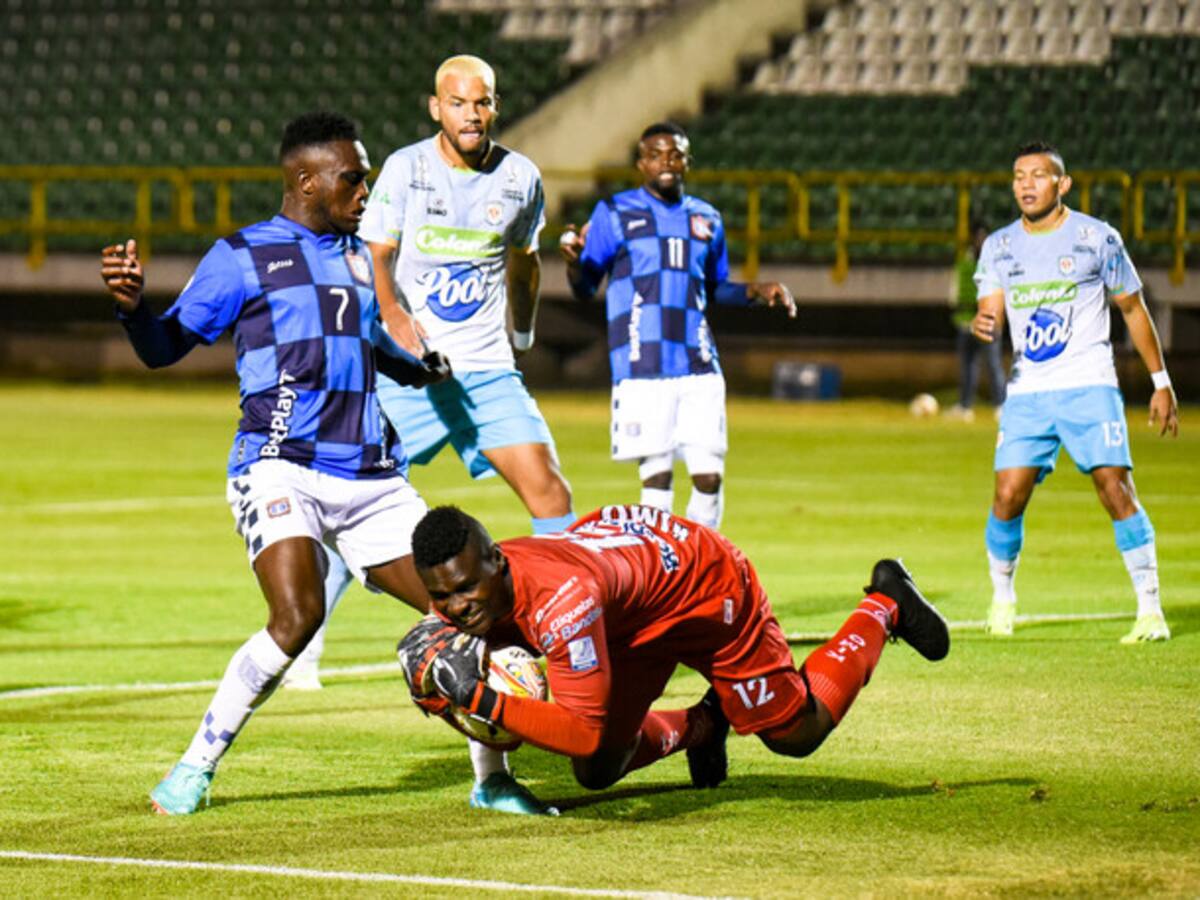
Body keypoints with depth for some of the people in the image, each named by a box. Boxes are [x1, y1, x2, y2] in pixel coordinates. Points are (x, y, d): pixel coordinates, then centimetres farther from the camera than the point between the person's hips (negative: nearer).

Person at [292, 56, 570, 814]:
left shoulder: (520, 178, 3)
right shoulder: (406, 170, -5)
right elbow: (374, 255, -4)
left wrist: (521, 337, 21)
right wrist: (392, 312, -21)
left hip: (487, 368, 2)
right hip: (408, 368, -2)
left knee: (547, 486, -13)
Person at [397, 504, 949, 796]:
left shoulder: (560, 596, -46)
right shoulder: (467, 605, -24)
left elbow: (584, 730, -45)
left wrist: (479, 699, -53)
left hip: (706, 582, -6)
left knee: (797, 732, 11)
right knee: (596, 773, 5)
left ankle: (883, 609, 34)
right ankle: (700, 726, 33)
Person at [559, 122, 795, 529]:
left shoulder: (706, 219, 15)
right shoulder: (614, 213, 3)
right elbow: (584, 289, 3)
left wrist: (755, 292, 10)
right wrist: (573, 262, -18)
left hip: (699, 367, 4)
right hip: (642, 370, -4)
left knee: (709, 476, -2)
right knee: (656, 477, -7)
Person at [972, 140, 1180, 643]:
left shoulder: (1097, 238, -1)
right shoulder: (999, 247, 7)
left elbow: (1133, 309, 6)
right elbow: (990, 313, 2)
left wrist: (1161, 381, 5)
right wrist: (984, 326, -24)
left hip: (1089, 388, -3)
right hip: (1026, 393, 3)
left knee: (1116, 488, -14)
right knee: (1008, 496, -7)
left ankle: (1150, 610, -9)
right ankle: (1002, 597, 16)